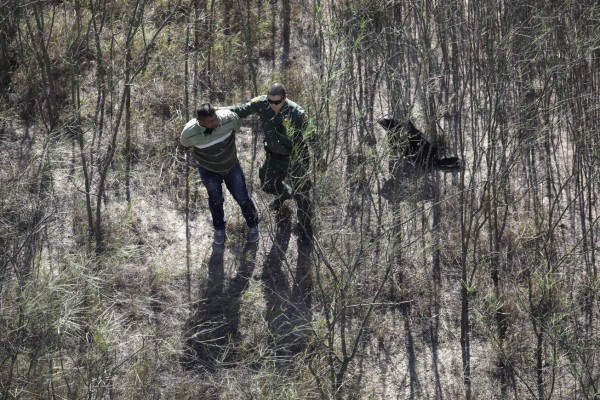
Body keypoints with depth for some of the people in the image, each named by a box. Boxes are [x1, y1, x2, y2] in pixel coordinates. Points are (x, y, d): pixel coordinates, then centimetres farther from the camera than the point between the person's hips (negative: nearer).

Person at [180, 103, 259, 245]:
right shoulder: (189, 133, -34)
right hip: (209, 170, -1)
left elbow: (237, 126, -8)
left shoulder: (228, 118, -35)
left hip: (232, 166, 1)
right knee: (216, 200, 18)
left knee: (243, 198, 13)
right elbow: (185, 143, -7)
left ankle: (253, 225, 42)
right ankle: (219, 228, 48)